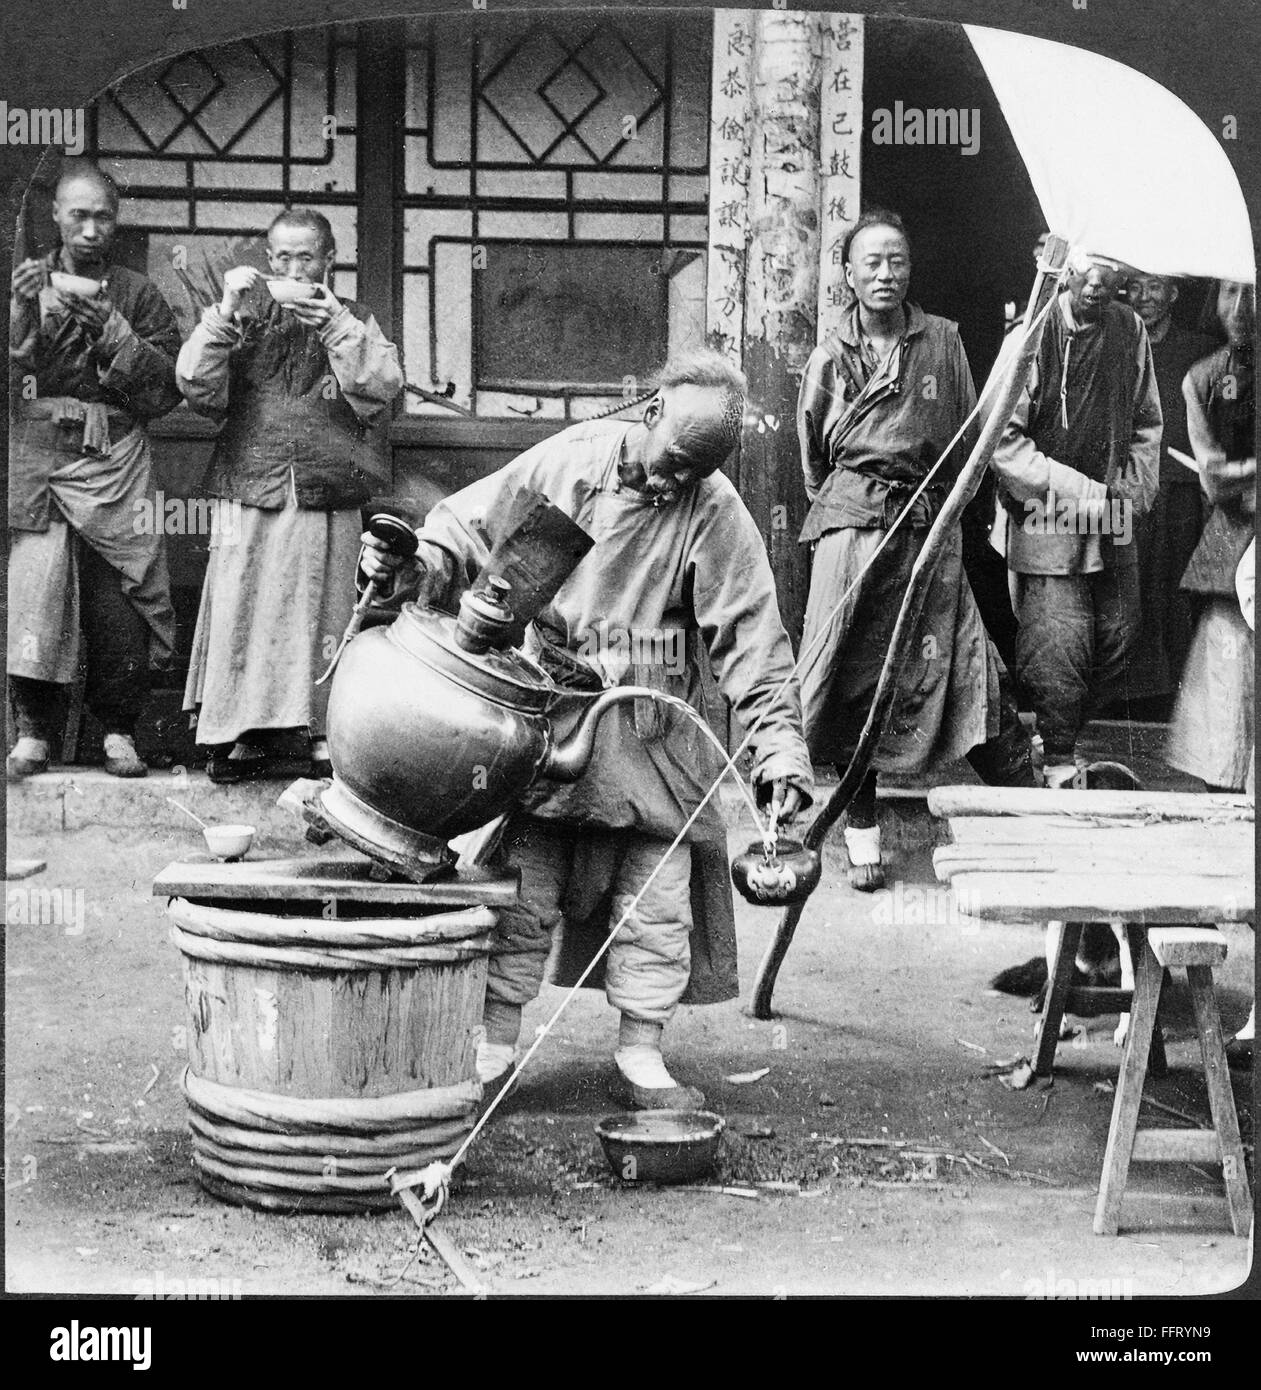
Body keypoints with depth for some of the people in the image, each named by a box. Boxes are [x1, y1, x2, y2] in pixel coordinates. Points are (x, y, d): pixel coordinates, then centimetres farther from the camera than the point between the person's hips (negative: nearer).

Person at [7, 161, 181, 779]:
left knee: (117, 603, -5)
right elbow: (6, 378, 1)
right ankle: (32, 730, 0)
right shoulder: (25, 283, 12)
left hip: (113, 464, 0)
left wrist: (110, 332, -9)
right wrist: (23, 312, -12)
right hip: (33, 457, 0)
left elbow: (167, 387, 1)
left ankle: (118, 731, 7)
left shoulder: (138, 295, 11)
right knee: (29, 592, -9)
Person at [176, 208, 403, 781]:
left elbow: (381, 389, -6)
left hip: (329, 500, 0)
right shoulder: (247, 319, 10)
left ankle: (325, 731, 10)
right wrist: (226, 314, -12)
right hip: (250, 495, 0)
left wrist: (335, 326, -14)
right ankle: (248, 734, 7)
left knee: (324, 616, 1)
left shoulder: (353, 321, 11)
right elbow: (197, 387, -2)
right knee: (245, 613, -1)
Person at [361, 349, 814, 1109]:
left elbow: (753, 639, -10)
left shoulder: (715, 513, -7)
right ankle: (495, 1045, 10)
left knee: (657, 892, 1)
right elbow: (468, 528, 5)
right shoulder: (566, 462, -4)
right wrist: (415, 565, -16)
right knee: (523, 884, 1)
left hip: (652, 730, 0)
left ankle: (641, 1053, 13)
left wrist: (781, 747, -17)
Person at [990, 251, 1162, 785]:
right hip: (1047, 521, -6)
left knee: (1117, 636, 10)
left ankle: (1088, 741, 26)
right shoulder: (1035, 333, -13)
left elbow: (1146, 423, 17)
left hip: (1113, 522, 6)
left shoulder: (1131, 331, 4)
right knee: (1058, 643, -8)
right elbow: (1004, 441, -15)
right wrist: (1084, 493, -16)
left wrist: (1132, 491, 3)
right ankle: (1058, 760, 5)